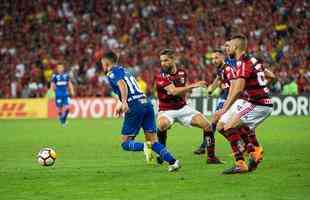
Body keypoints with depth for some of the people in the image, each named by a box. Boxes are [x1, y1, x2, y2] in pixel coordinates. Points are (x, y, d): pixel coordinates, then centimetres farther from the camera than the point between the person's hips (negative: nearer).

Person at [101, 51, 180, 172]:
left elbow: (122, 85, -17)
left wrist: (124, 102, -30)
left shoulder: (112, 73, 3)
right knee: (153, 141, 5)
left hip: (134, 107, -7)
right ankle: (172, 161, -14)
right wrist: (121, 105, 48)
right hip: (146, 103, 7)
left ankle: (145, 147, -24)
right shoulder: (124, 70, 27)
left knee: (126, 143, 4)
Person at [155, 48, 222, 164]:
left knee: (206, 125, -9)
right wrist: (193, 85, -32)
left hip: (182, 108, 5)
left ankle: (211, 157, 2)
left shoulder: (182, 73, 4)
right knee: (162, 124, -38)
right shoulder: (160, 77, -15)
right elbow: (173, 91, -28)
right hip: (166, 110, -5)